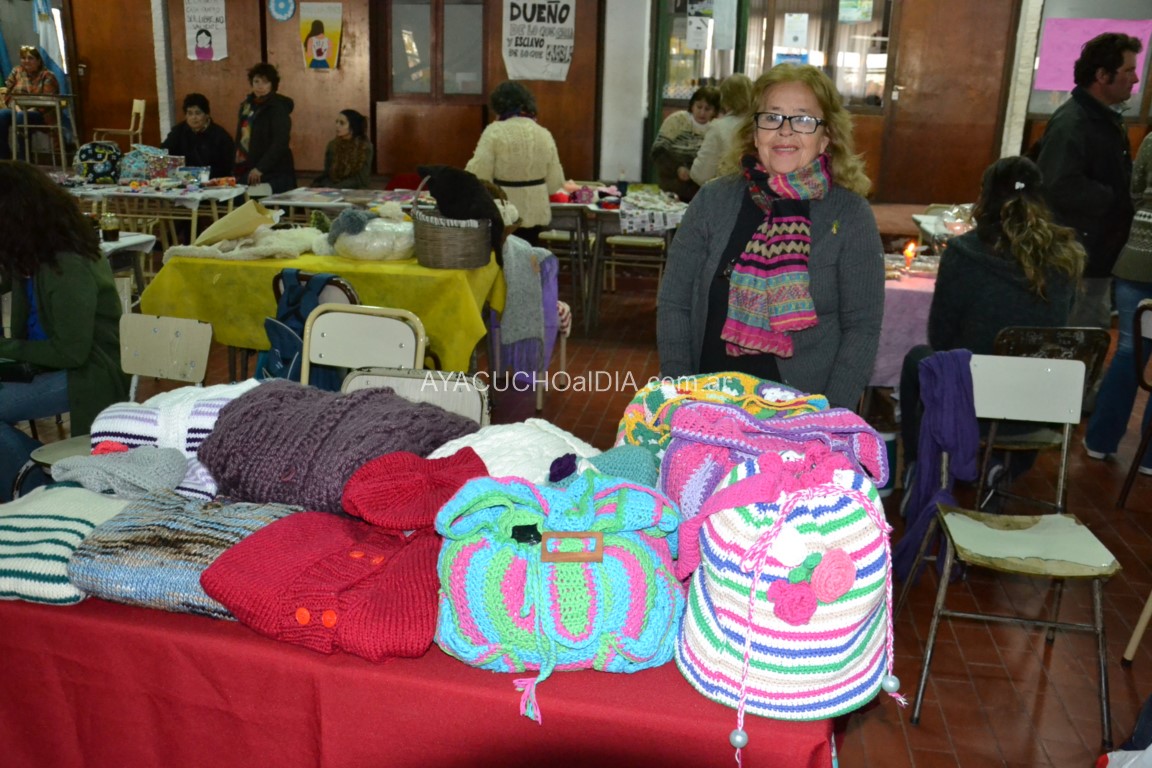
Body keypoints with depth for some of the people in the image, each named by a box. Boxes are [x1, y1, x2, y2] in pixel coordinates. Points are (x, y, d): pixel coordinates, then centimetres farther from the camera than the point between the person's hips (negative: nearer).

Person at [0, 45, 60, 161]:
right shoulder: (16, 72, 13)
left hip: (39, 114, -4)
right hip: (17, 110, 4)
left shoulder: (47, 76, -1)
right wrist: (15, 107, -9)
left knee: (21, 117, -37)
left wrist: (31, 110, -21)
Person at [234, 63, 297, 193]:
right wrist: (238, 168, 12)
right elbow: (241, 138, 20)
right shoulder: (247, 104, 15)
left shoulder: (277, 108, -7)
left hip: (274, 175, -6)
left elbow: (281, 142, -17)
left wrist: (260, 168, -22)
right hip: (249, 172, 6)